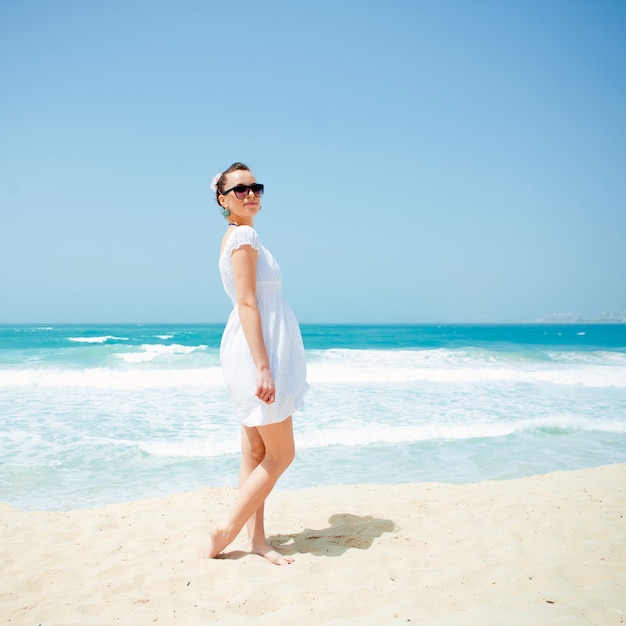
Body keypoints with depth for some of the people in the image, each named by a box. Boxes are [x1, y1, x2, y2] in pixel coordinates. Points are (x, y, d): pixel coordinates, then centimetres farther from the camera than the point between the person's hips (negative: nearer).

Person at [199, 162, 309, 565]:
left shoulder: (237, 236, 17)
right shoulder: (245, 235, -12)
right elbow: (247, 304, -20)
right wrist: (263, 366, -25)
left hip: (257, 351, 10)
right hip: (257, 350, -10)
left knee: (256, 452, 11)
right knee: (281, 454, -2)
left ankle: (257, 538, 18)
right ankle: (228, 530, 6)